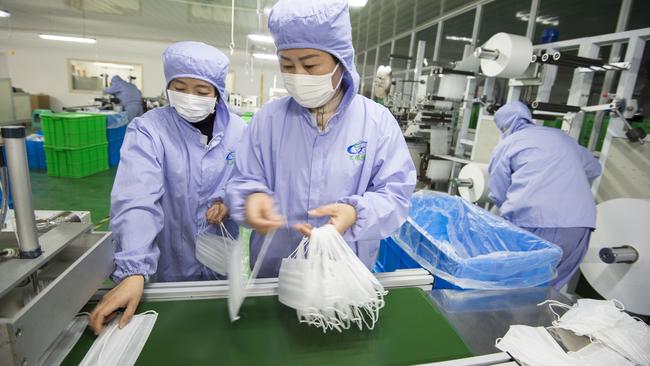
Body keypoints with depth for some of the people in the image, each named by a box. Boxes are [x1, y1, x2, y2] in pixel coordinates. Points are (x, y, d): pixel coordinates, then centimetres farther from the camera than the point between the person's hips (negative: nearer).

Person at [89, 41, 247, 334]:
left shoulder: (237, 129, -5)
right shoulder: (148, 129, -15)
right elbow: (136, 202, -26)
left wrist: (228, 199, -17)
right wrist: (133, 271, -35)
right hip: (172, 266, -2)